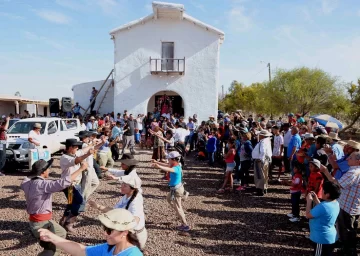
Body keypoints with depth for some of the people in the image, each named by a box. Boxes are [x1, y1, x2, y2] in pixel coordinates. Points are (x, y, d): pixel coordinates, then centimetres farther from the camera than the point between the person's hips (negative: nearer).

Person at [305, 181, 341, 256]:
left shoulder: (323, 206, -32)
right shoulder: (335, 203, -3)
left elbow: (308, 215, -19)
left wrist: (309, 201, -10)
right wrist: (315, 199, 6)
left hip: (322, 239, -9)